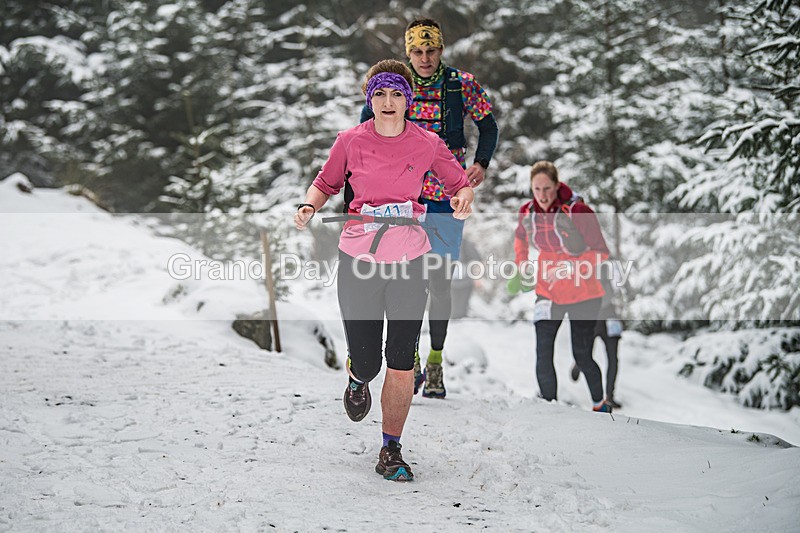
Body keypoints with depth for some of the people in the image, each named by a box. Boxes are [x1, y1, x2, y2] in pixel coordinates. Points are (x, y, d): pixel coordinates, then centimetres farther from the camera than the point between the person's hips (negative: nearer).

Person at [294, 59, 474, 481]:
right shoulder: (350, 141, -1)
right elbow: (326, 183, 13)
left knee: (401, 363, 0)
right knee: (365, 363, 1)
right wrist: (309, 205, -7)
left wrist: (463, 199, -9)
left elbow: (460, 183, 13)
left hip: (409, 261, 0)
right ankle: (356, 379, 41)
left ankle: (391, 452, 15)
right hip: (358, 259, 0)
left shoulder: (427, 144, 0)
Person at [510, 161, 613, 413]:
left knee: (582, 356, 5)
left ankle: (600, 406, 29)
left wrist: (567, 268, -23)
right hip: (547, 292, 4)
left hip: (582, 294, -4)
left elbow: (601, 252, -15)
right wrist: (521, 267, 9)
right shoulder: (527, 212, -5)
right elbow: (520, 236, 19)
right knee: (543, 356, -6)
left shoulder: (577, 211, -21)